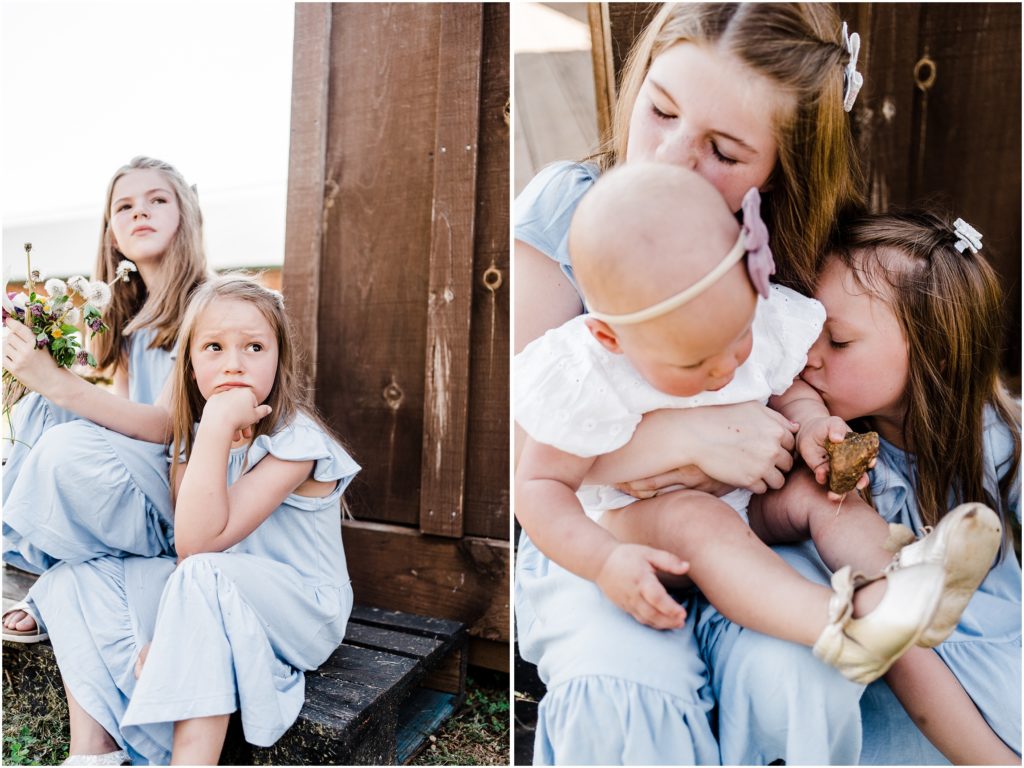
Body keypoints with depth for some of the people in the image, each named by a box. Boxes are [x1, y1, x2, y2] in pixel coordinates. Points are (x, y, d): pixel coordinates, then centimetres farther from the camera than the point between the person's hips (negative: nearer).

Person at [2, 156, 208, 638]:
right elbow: (122, 413, 5)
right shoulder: (129, 315, 11)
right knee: (39, 408, -7)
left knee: (72, 446, -26)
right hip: (132, 474, 7)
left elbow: (168, 425, -21)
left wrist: (58, 382, -27)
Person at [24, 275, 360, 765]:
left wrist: (219, 425, -32)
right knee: (77, 576, -3)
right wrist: (172, 628, -19)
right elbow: (187, 545, -2)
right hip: (214, 603, 7)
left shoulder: (294, 439, -20)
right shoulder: (191, 439, 3)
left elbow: (201, 542, -27)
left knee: (206, 577, -36)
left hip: (303, 610, -7)